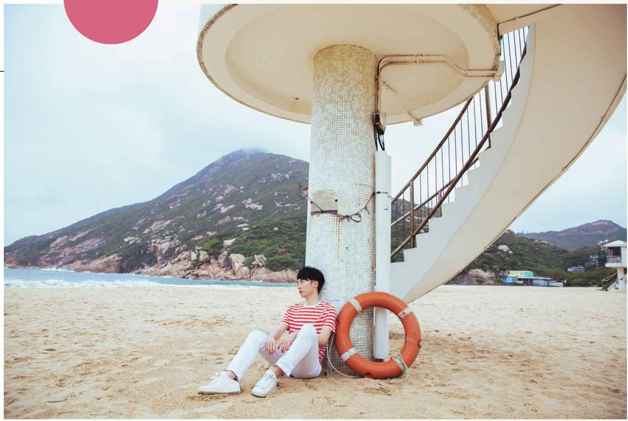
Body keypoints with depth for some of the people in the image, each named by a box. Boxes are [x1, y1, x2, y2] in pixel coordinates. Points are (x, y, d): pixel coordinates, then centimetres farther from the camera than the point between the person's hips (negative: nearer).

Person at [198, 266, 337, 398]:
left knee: (308, 328, -33)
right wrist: (271, 338, -20)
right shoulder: (292, 310, 20)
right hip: (286, 363, 5)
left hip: (309, 366, -5)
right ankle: (229, 377, -37)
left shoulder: (327, 309, 4)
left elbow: (323, 339, -12)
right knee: (256, 335, -16)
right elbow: (278, 330, 4)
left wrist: (295, 335, -26)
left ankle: (273, 375, -47)